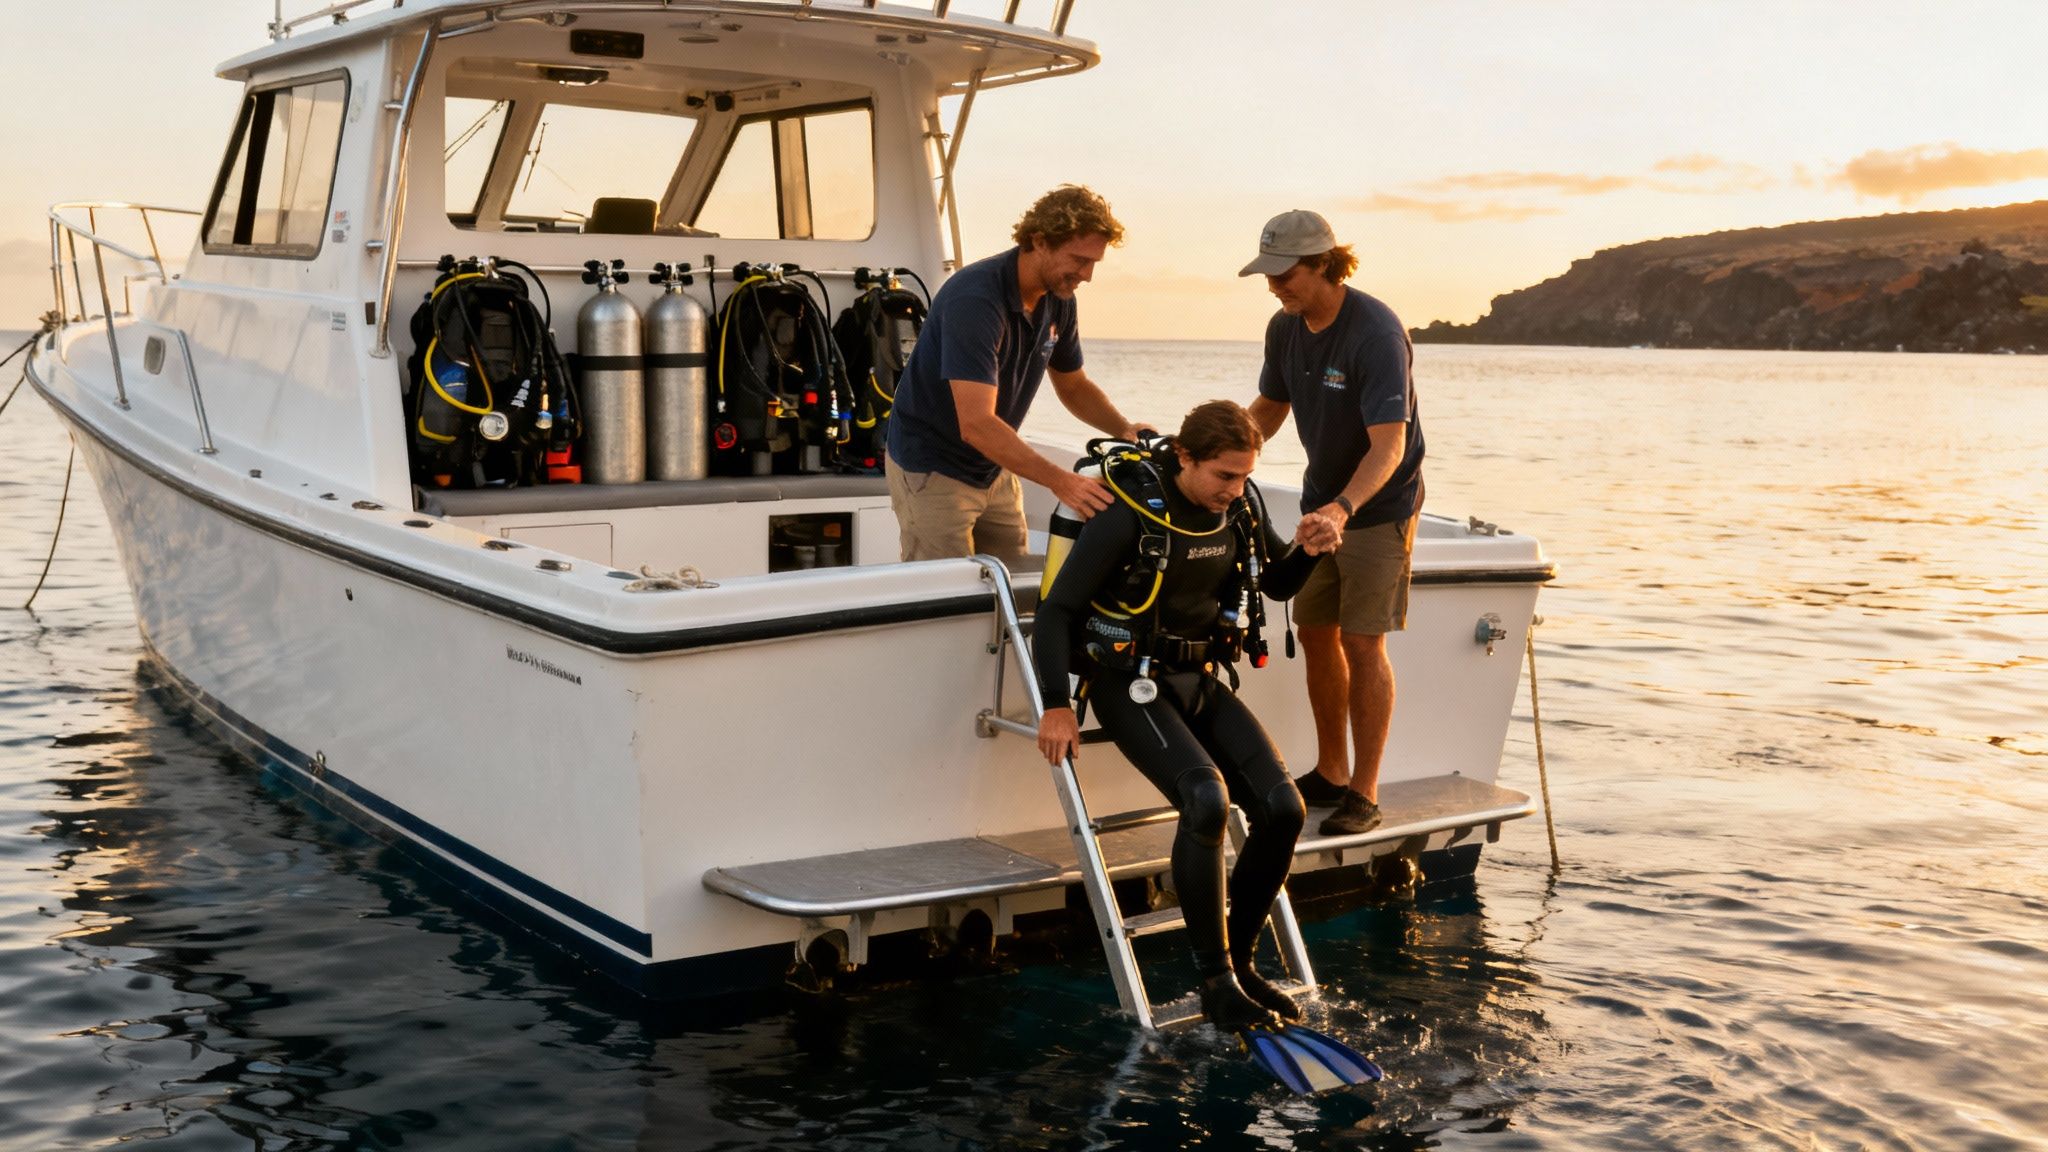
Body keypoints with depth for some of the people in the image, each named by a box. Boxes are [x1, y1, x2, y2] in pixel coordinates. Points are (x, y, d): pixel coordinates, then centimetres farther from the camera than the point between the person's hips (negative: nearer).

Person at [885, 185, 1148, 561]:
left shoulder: (1058, 299, -2)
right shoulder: (975, 299, -28)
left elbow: (1074, 386, 14)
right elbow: (977, 425, -34)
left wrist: (1126, 431, -6)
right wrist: (1060, 482, -38)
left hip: (996, 470, 8)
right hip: (933, 472, -8)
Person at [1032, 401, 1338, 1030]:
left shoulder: (1240, 510, 3)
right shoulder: (1131, 516, -16)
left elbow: (1279, 583, 20)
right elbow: (1057, 609, -14)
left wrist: (1309, 550, -3)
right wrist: (1056, 706, -19)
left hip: (1202, 682, 6)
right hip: (1132, 686, -6)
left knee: (1283, 808, -12)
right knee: (1206, 798, -30)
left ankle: (1240, 960, 6)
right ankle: (1215, 979, -16)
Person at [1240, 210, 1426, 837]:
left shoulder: (1376, 333, -26)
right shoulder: (1285, 328, -3)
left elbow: (1389, 446, -31)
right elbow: (1269, 408, 13)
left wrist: (1341, 508, -45)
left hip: (1379, 506, -7)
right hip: (1321, 502, 7)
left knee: (1363, 644, -8)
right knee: (1315, 633, 10)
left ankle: (1364, 794, 2)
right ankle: (1330, 773, 24)